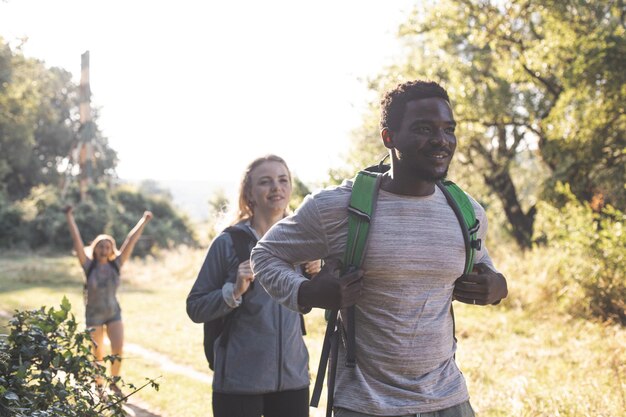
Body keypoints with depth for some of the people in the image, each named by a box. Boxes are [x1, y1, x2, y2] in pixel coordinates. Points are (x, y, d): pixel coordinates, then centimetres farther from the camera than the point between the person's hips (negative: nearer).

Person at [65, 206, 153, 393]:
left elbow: (130, 241, -9)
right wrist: (69, 217, -20)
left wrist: (144, 221, -11)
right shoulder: (89, 266, -10)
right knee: (98, 356, 3)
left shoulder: (115, 265, -5)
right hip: (94, 315, -1)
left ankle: (114, 382, 12)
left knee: (118, 350, -11)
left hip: (114, 313, 1)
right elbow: (77, 241, -15)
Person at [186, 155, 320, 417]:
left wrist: (314, 277, -2)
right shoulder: (229, 242, -7)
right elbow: (195, 308, -5)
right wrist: (235, 290, -20)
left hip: (293, 378, 4)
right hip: (239, 382, -4)